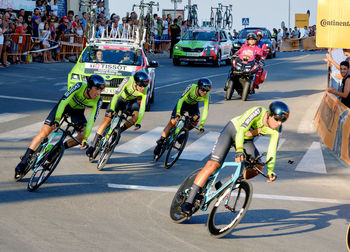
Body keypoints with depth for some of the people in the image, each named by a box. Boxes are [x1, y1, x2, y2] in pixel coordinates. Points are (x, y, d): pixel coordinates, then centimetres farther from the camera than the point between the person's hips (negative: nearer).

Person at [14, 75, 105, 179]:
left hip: (77, 111, 3)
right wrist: (57, 120, -49)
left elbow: (91, 120, -27)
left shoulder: (98, 101, -28)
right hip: (65, 104, -2)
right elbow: (64, 101, -38)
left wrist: (85, 139, -35)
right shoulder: (80, 86, -35)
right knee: (44, 132, -11)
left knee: (82, 136, -22)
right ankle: (23, 162, -7)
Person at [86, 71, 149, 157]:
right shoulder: (128, 80, -34)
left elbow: (142, 108, -24)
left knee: (136, 116, -28)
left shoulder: (144, 91, -28)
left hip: (132, 102, 2)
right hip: (120, 99, -2)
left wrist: (138, 122, -36)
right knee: (107, 119, -15)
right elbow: (117, 94, -38)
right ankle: (93, 146, -8)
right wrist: (111, 109, -50)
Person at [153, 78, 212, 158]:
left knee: (195, 121, -23)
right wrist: (178, 114, -45)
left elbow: (205, 111, -23)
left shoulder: (206, 96, -27)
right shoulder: (192, 87, -34)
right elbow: (181, 99, -35)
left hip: (193, 106, 3)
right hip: (183, 103, -3)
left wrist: (201, 126, -29)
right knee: (173, 122, -14)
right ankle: (160, 142, -6)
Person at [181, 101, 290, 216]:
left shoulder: (275, 130, -16)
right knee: (213, 165, -17)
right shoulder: (259, 112, -31)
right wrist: (239, 150, -53)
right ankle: (188, 202, -16)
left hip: (247, 140, 5)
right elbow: (242, 130, -40)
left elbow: (272, 151, -12)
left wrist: (270, 171, -24)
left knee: (257, 167, -18)